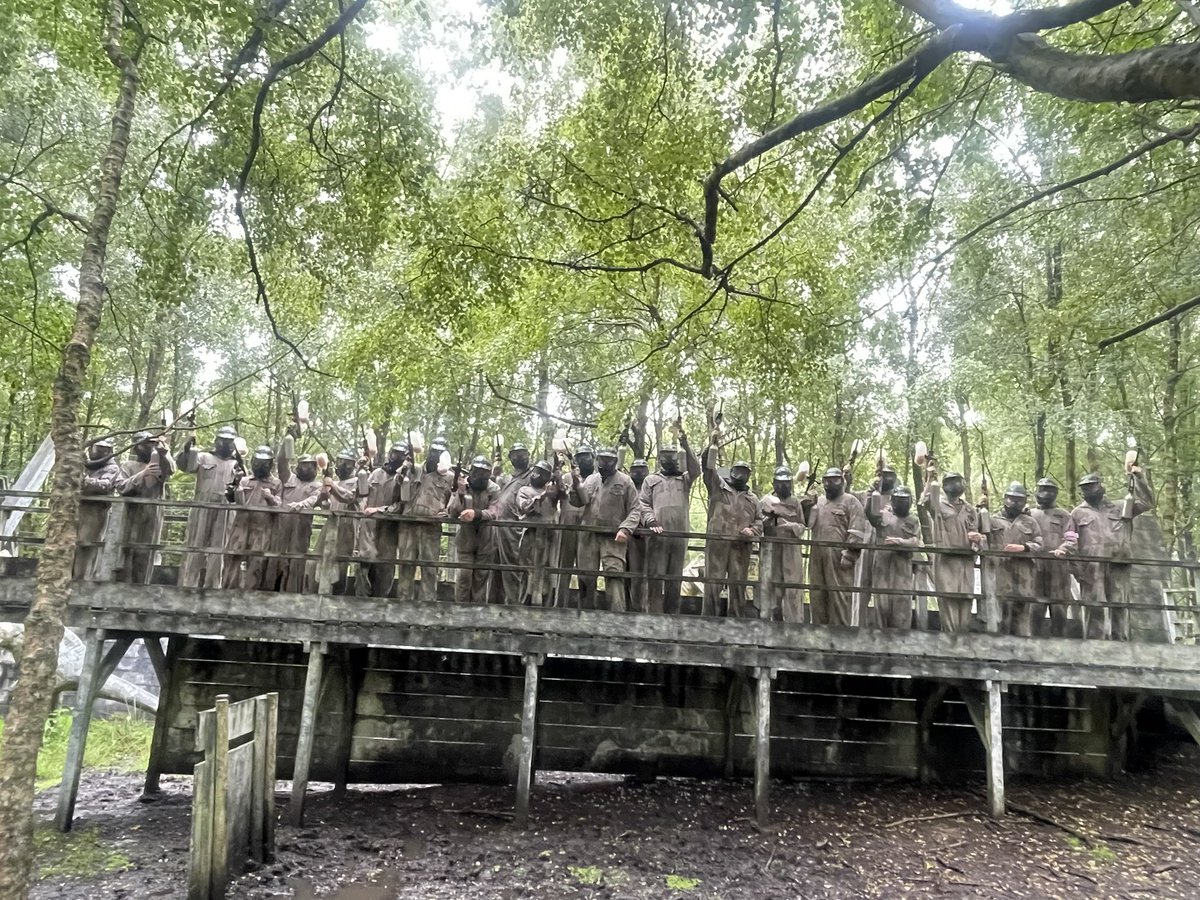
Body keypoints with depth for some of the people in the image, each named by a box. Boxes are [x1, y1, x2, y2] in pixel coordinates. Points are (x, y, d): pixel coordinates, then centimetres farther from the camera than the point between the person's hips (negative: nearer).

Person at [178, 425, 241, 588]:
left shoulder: (236, 464, 16)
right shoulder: (204, 457, 11)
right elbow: (183, 465, -3)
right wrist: (187, 448, -21)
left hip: (224, 512, 2)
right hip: (202, 509, -1)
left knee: (218, 550, 4)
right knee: (194, 546, 0)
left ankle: (212, 587, 9)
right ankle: (188, 585, 3)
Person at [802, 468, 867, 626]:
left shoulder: (851, 501, 1)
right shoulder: (818, 502, 20)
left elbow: (856, 532, -8)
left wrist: (849, 554, -17)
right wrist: (807, 506, 4)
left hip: (838, 558, -6)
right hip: (817, 557, 6)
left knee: (839, 596, -5)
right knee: (817, 596, 10)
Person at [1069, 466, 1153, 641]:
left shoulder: (1120, 508, 20)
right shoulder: (1078, 513, 12)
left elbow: (1147, 503, 12)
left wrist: (1137, 477, 5)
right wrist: (1077, 569, -7)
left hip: (1119, 567, 2)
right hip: (1091, 569, -2)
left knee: (1120, 610, 2)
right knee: (1094, 611, -4)